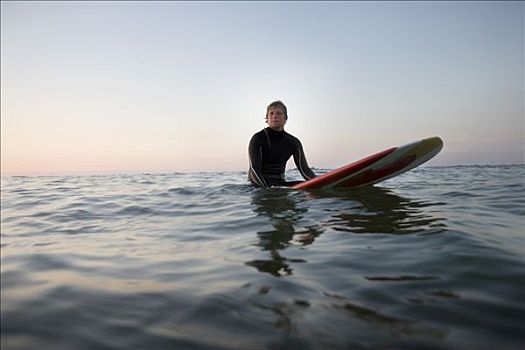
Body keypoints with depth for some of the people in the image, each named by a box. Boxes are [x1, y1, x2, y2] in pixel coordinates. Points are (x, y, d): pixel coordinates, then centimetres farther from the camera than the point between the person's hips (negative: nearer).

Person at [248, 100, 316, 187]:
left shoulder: (293, 142, 5)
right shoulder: (258, 139, -10)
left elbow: (304, 169, 1)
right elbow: (254, 169, -19)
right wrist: (267, 188, -35)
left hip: (280, 183, 5)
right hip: (257, 185, -5)